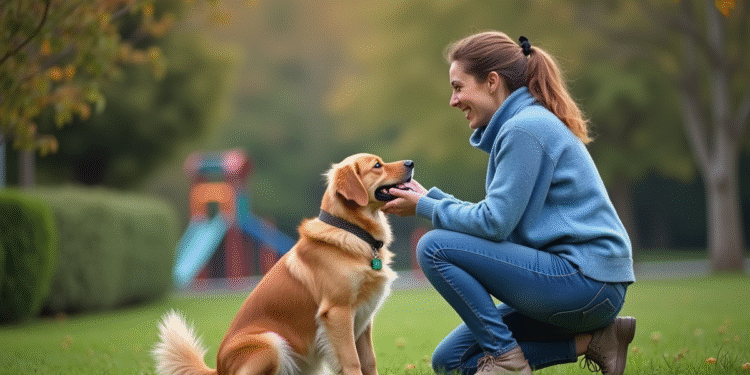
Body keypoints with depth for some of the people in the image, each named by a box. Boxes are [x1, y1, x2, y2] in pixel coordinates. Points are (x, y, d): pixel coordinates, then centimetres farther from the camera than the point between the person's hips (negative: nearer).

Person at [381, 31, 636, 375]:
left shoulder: (524, 128, -14)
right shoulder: (531, 122, 17)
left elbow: (494, 222, -18)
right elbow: (499, 216, 17)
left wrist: (425, 207, -5)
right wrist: (432, 198, 12)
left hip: (584, 279, -10)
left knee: (435, 247, -14)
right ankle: (588, 339, 6)